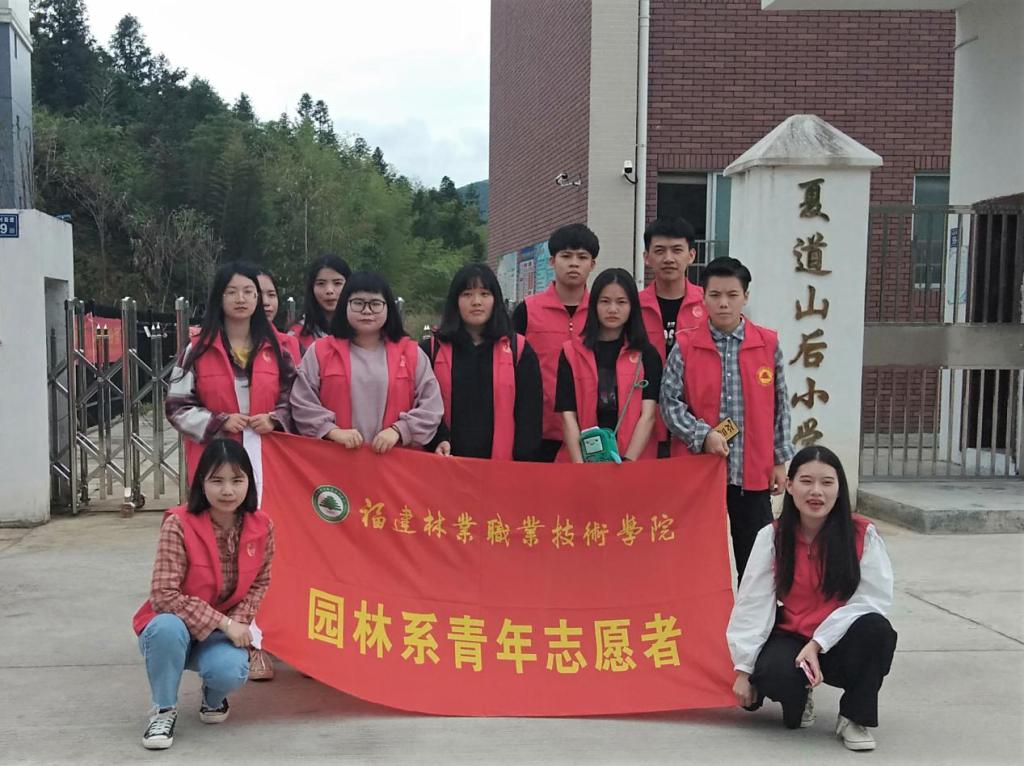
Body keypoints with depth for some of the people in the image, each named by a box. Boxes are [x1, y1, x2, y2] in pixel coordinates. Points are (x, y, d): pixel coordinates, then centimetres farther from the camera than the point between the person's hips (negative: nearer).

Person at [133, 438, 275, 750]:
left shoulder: (262, 528, -11)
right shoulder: (179, 524, -24)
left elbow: (259, 583, 4)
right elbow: (164, 595, -26)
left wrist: (239, 622, -15)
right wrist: (223, 623, -28)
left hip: (224, 633, 2)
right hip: (174, 626, -2)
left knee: (231, 671, -31)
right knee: (168, 627, -38)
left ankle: (214, 698, 11)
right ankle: (164, 710, -9)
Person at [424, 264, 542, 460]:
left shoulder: (519, 350, 6)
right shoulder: (432, 349, 8)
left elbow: (529, 412, 3)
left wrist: (523, 461, -6)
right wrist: (437, 440, -13)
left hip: (503, 463, 0)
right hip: (447, 463, 1)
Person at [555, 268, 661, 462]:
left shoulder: (647, 354, 5)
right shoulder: (571, 352, 5)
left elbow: (648, 415, -5)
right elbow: (568, 415, -2)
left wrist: (628, 461, -18)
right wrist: (580, 465, -14)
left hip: (635, 462, 0)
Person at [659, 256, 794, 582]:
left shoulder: (768, 344, 1)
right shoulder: (685, 347, -2)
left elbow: (779, 406, 7)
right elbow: (669, 402, -3)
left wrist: (780, 460, 7)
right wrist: (703, 435, -17)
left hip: (754, 472, 1)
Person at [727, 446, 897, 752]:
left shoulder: (863, 534, -10)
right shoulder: (772, 537, -6)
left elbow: (873, 599, -16)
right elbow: (752, 605, -7)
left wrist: (818, 644, -22)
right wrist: (743, 669, -11)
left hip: (841, 644, 0)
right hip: (791, 638, 0)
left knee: (876, 628, -33)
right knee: (777, 672, -34)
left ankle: (854, 718, -8)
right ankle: (798, 699, 8)